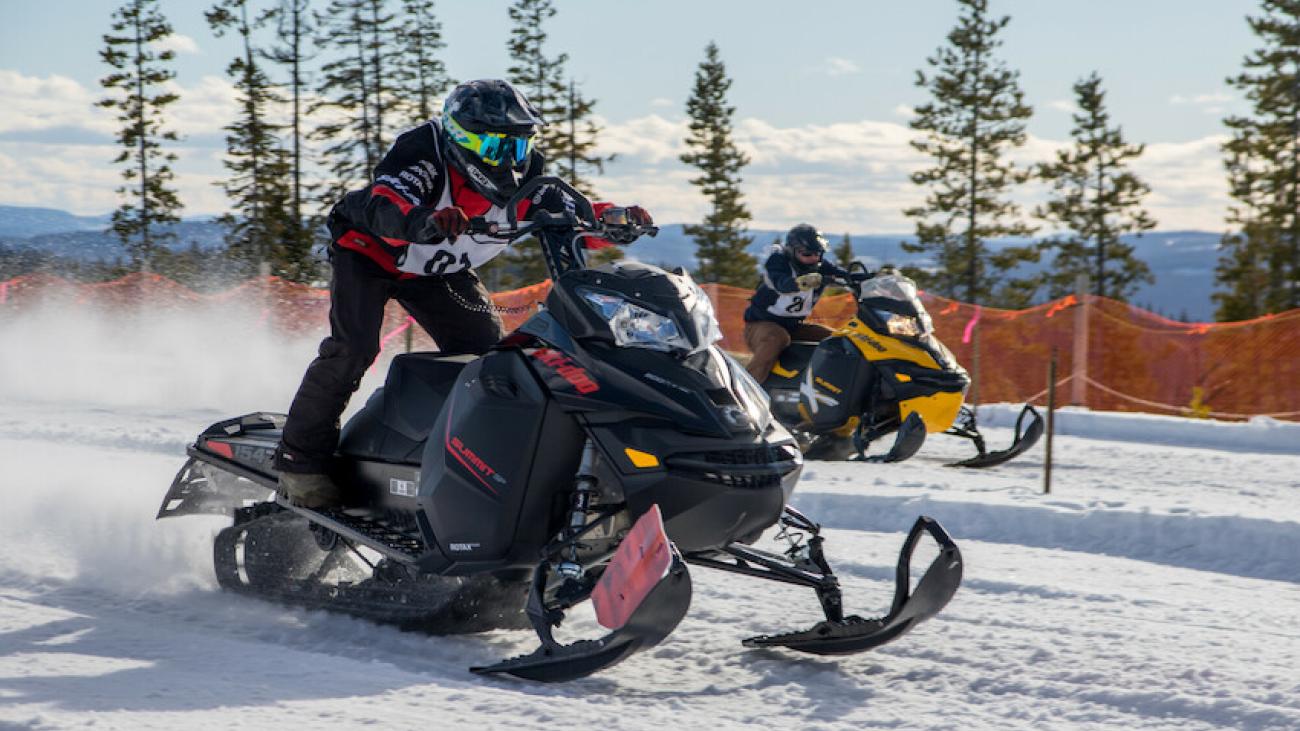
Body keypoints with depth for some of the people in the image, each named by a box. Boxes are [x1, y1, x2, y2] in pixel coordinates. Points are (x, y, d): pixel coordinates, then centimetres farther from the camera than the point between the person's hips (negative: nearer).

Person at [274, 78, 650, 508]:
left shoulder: (522, 178, -19)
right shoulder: (424, 153, -36)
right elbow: (384, 207, -51)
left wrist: (615, 219, -37)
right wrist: (425, 222, -73)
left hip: (440, 271, 6)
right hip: (369, 251, -6)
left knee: (487, 348, -1)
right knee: (353, 348, -21)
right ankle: (300, 456, -9)